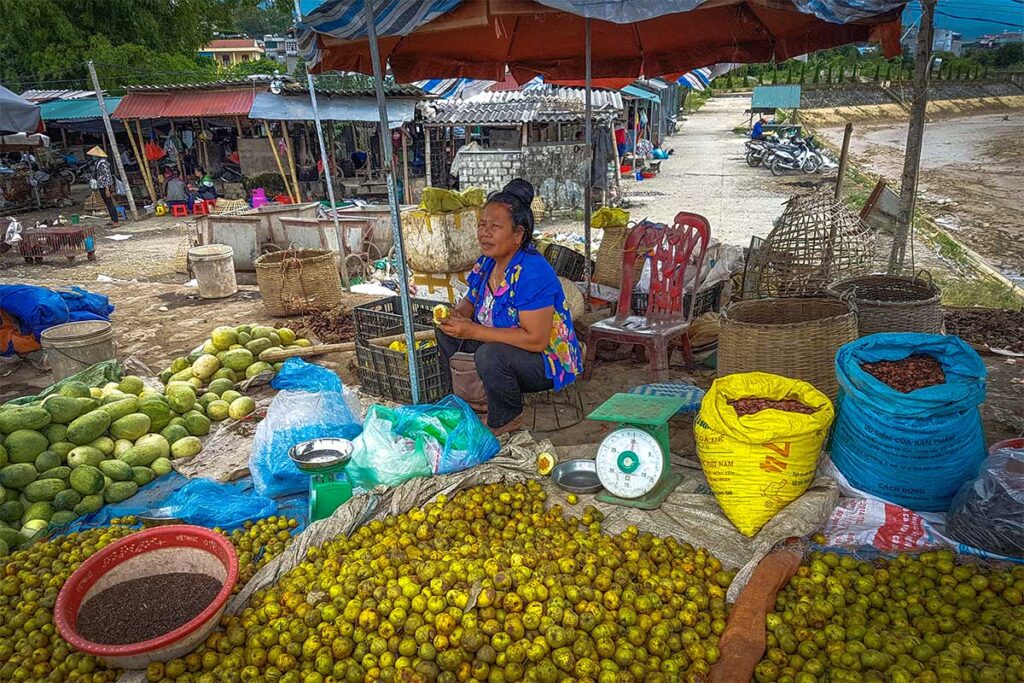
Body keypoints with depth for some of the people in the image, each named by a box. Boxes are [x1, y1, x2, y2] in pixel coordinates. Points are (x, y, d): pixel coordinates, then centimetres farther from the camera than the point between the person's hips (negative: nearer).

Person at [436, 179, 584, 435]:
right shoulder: (487, 263, -1)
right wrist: (458, 315, -12)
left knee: (491, 354, -36)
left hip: (549, 363, -9)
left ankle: (507, 419, -7)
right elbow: (470, 301, 14)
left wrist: (473, 331, -31)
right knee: (446, 328, 5)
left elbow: (536, 340, -34)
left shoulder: (532, 273, -29)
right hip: (507, 346, 9)